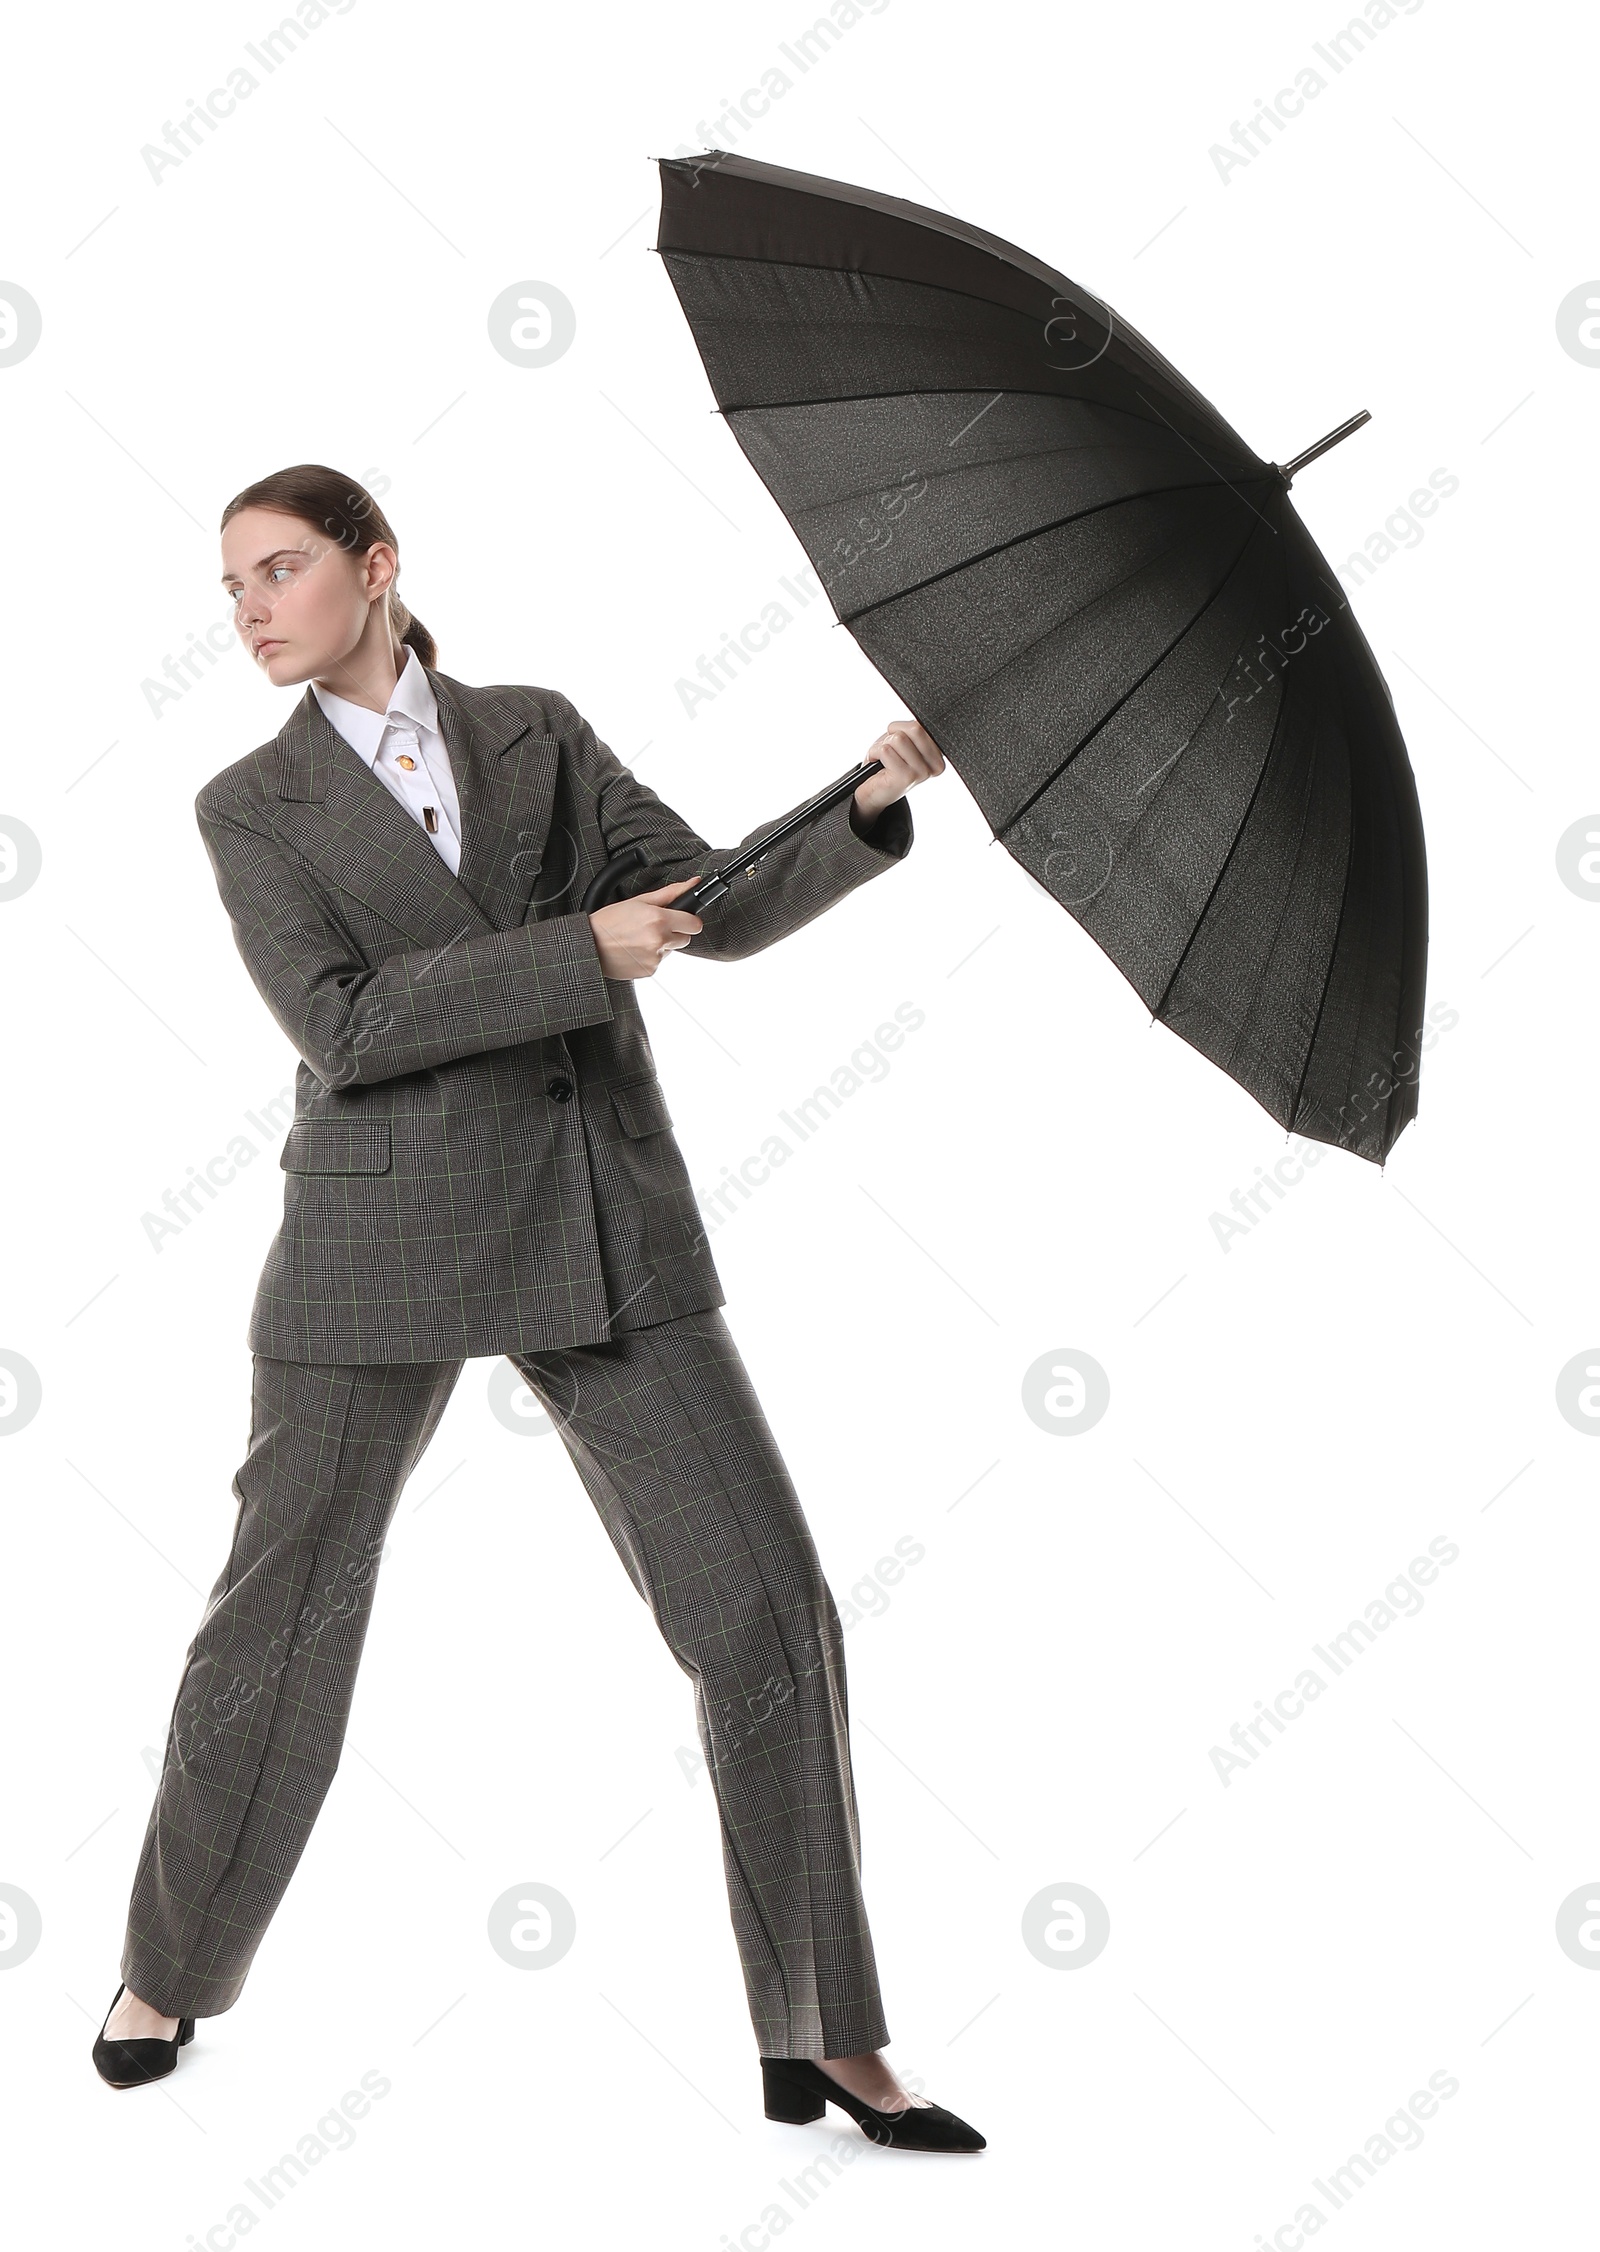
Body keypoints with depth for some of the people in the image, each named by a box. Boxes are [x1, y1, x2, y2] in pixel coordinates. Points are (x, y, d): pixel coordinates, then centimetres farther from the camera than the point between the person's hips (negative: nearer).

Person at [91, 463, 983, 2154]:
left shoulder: (538, 734, 11)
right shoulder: (253, 808, 4)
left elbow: (724, 910, 8)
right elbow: (342, 1025, -10)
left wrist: (879, 799, -7)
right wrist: (581, 955, -15)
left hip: (604, 1234, 2)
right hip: (381, 1239, -1)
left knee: (767, 1614, -3)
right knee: (278, 1622, 7)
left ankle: (825, 2042, 9)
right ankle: (167, 1976, 32)